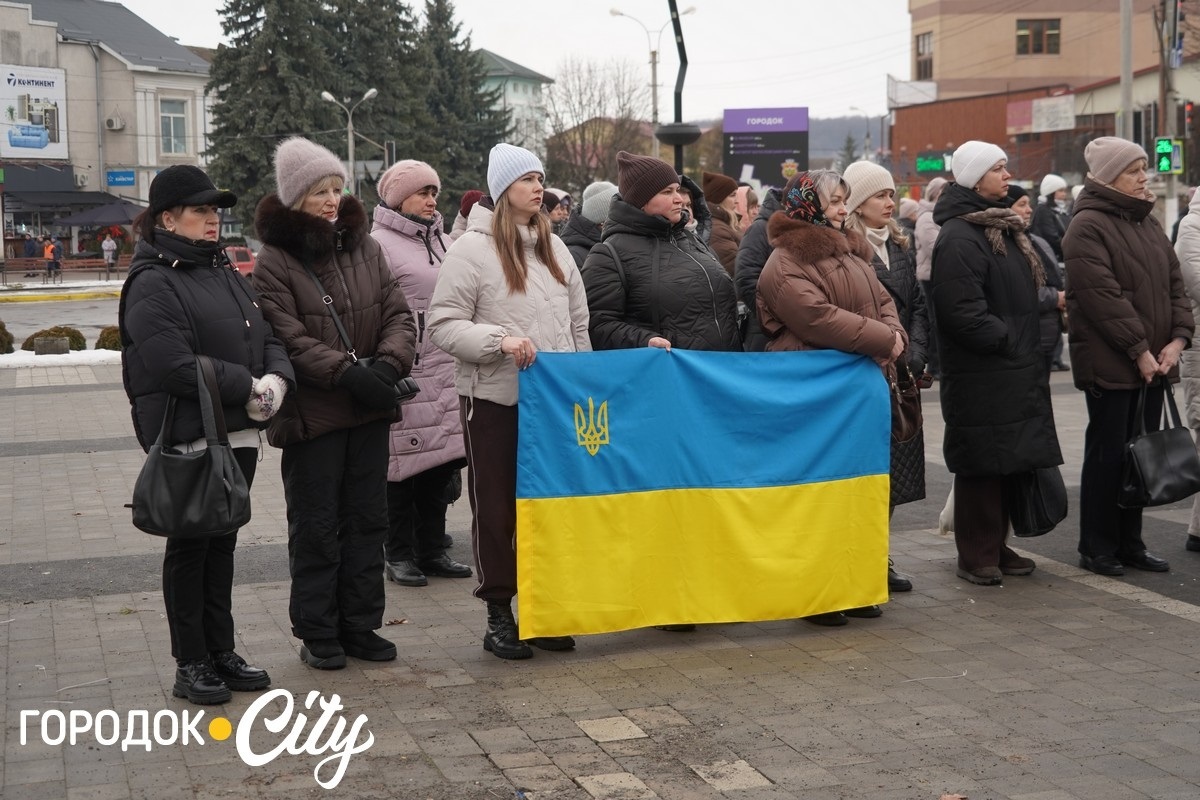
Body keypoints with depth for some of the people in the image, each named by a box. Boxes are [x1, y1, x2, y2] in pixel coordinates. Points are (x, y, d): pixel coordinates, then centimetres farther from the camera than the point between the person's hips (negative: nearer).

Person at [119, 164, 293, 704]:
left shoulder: (225, 275, 15)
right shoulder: (153, 285, -11)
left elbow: (268, 339, 13)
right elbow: (177, 366, -22)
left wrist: (277, 380, -9)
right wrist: (248, 386, -17)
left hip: (239, 435, 7)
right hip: (188, 440, -7)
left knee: (222, 545, 14)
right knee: (189, 548, 3)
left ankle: (221, 652, 25)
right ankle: (190, 664, 13)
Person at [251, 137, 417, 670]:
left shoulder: (365, 249, 7)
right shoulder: (274, 262, -9)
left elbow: (398, 315, 4)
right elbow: (289, 341, -16)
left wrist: (389, 363, -15)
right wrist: (348, 373, -24)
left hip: (370, 409, 5)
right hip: (312, 413, -5)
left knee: (367, 520, 12)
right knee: (316, 526, 5)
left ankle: (359, 624, 24)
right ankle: (317, 632, 16)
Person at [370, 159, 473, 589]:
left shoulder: (439, 241, 19)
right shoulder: (378, 244, -7)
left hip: (446, 371, 8)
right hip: (405, 373, -8)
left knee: (442, 461, 9)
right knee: (404, 464, -2)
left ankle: (432, 550, 19)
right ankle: (398, 554, 9)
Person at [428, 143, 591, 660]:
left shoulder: (554, 247, 13)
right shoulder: (471, 249, -6)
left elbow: (579, 322, 18)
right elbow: (443, 325, -10)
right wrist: (499, 340, -22)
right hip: (494, 402, -5)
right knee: (496, 508, 5)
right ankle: (498, 615, 15)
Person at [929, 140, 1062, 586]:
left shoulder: (1004, 227, 17)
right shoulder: (959, 238, -16)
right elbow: (963, 312, -22)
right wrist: (1007, 340, -15)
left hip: (1014, 370, 9)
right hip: (980, 376, -9)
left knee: (1009, 460, 13)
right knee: (982, 465, -3)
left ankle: (996, 547, 24)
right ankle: (976, 557, 6)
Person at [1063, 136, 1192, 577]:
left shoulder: (1147, 222, 14)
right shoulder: (1087, 226, -11)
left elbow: (1175, 283, 14)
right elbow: (1102, 297, -18)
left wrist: (1178, 338, -1)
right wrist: (1139, 350, -17)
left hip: (1153, 361, 8)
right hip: (1109, 363, -7)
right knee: (1108, 453, -1)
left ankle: (1130, 541, 21)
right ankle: (1097, 547, 10)